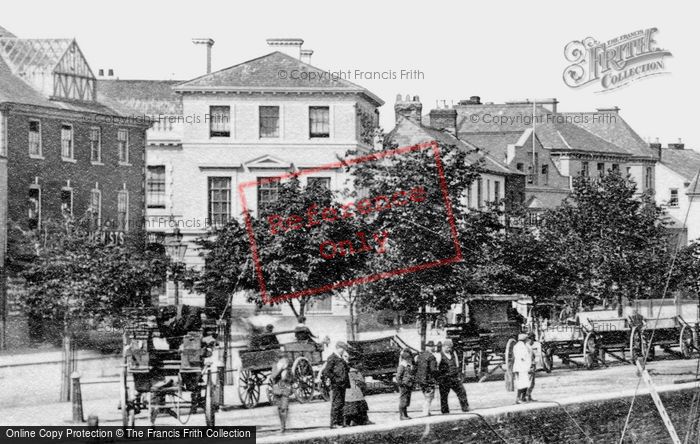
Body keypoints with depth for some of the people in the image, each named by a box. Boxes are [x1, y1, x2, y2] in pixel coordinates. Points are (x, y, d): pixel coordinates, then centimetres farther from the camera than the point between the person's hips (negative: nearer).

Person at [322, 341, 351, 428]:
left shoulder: (341, 359, 18)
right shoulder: (332, 358, -10)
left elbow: (346, 370, 32)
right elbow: (326, 372, -17)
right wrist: (335, 379, -16)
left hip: (342, 385, 9)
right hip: (336, 385, -9)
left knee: (341, 404, 11)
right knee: (336, 404, -8)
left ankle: (340, 422, 17)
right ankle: (334, 423, -6)